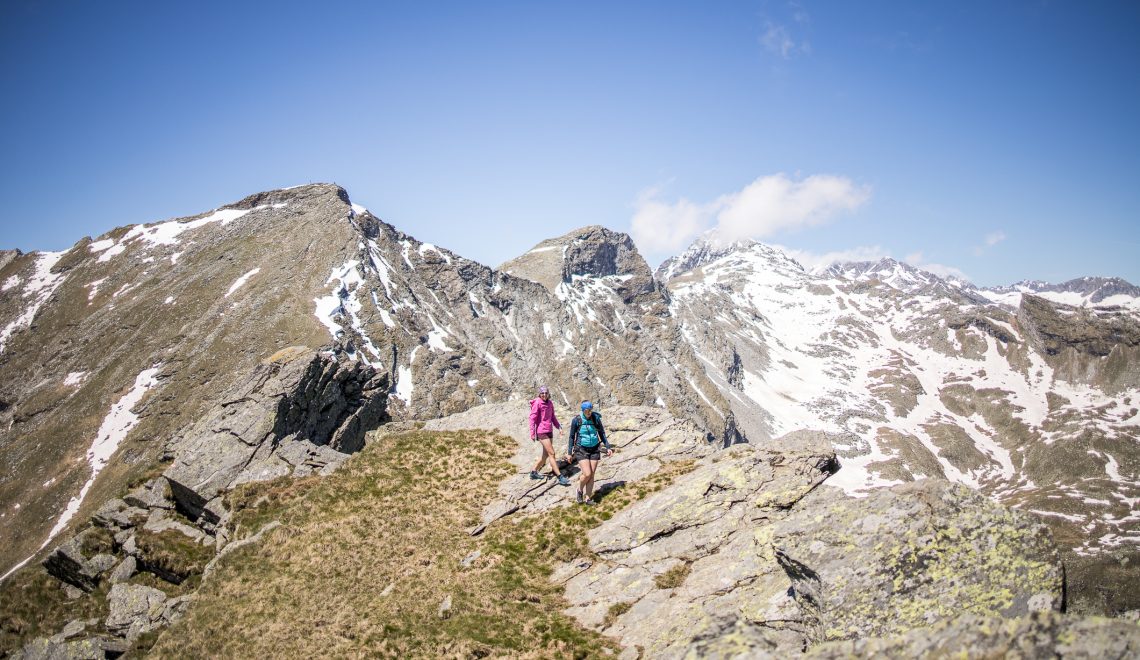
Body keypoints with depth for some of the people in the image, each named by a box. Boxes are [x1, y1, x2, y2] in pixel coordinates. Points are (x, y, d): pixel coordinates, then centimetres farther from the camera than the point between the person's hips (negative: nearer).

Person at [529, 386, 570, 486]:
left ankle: (534, 472, 29)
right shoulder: (537, 403, -11)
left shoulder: (550, 403, 9)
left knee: (546, 454, 14)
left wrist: (559, 427, 5)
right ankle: (560, 477, -9)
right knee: (552, 453, -9)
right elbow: (532, 418, -12)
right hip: (542, 432, -8)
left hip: (549, 431, 8)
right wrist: (532, 433, -15)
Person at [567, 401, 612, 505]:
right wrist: (569, 452, 1)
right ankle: (580, 490, 16)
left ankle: (588, 498, 14)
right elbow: (572, 437, 0)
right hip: (581, 450, -3)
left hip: (594, 450, 3)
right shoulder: (576, 420, -10)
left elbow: (602, 433, 8)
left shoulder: (596, 419, -4)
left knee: (592, 475, 1)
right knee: (587, 474, -13)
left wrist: (608, 447, 3)